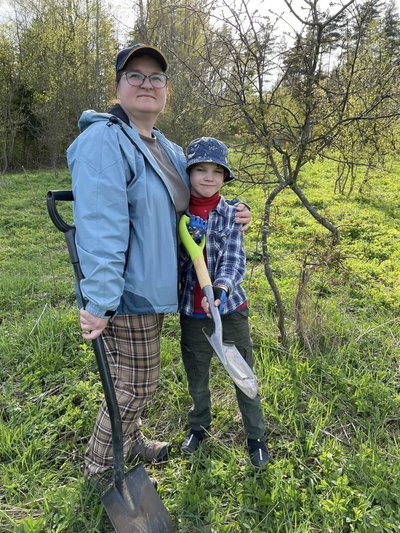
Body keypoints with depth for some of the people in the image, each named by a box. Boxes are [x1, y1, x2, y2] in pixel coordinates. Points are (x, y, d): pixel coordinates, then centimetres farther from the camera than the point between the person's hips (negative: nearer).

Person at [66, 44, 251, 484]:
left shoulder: (168, 149, 13)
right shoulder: (103, 142, -18)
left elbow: (192, 205, 25)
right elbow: (100, 228, -26)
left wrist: (230, 213, 6)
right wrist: (98, 302, -28)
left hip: (153, 289, 9)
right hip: (126, 294, -9)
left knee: (134, 382, 24)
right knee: (133, 387, 5)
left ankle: (130, 440, 49)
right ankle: (99, 471, 31)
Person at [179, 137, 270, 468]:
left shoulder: (230, 214, -6)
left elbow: (234, 259, -17)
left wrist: (220, 288, -35)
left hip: (230, 308, -1)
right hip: (192, 311, 2)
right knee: (197, 376, 19)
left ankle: (256, 436, 34)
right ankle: (199, 425, 46)